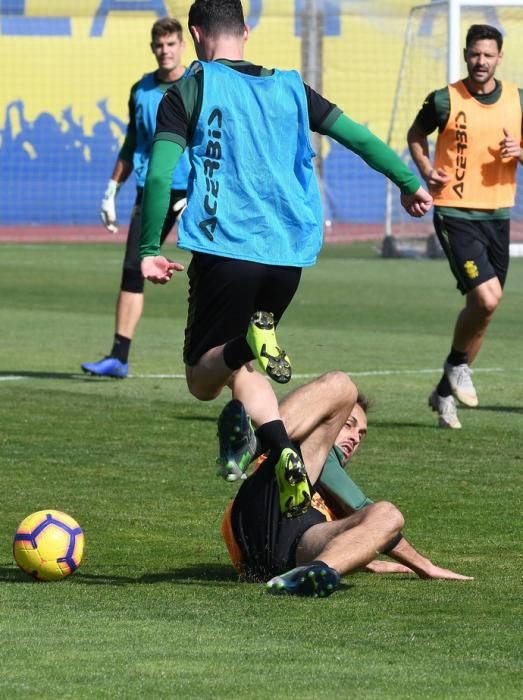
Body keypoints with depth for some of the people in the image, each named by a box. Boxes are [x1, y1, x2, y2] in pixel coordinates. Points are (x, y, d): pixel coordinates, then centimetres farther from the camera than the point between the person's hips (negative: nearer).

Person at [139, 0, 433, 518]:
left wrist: (150, 250, -3)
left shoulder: (191, 90, 1)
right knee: (239, 368, 18)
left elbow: (159, 174, -9)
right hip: (289, 255, 5)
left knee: (203, 379, 3)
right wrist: (409, 182, 27)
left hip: (223, 248, -4)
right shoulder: (288, 88, 13)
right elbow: (357, 136, 15)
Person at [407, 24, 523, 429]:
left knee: (483, 307, 8)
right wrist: (425, 168, -7)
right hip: (456, 213, -5)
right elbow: (416, 134, 11)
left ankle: (446, 393, 23)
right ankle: (458, 365, 8)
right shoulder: (445, 101, -6)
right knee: (487, 298, -20)